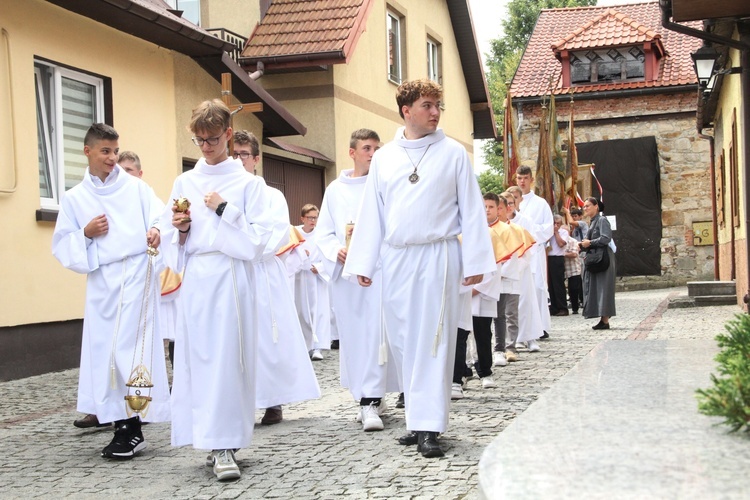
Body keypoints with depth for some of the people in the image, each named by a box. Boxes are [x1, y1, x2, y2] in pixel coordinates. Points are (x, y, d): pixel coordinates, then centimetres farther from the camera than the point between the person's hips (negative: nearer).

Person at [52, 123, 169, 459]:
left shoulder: (136, 188, 8)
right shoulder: (74, 198, 12)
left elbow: (159, 216, -1)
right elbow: (61, 245, 12)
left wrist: (155, 231, -23)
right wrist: (86, 234, -5)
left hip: (137, 275, -3)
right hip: (101, 280, 3)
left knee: (132, 346, -9)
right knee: (105, 348, 2)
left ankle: (131, 428, -5)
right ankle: (120, 419, 12)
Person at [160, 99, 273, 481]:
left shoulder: (248, 183, 3)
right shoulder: (184, 183, 13)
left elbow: (258, 239, -3)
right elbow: (174, 246, 15)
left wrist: (224, 211, -10)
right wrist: (182, 228, -5)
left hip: (232, 278, -3)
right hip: (196, 279, 3)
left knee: (229, 358, -7)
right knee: (199, 357, 0)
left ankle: (225, 445, -4)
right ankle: (214, 441, 10)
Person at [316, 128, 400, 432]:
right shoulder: (335, 190, 13)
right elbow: (323, 233, 12)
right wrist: (336, 251, -7)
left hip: (378, 268, -4)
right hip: (345, 271, 4)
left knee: (375, 335, -12)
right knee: (352, 336, 7)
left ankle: (370, 401, -13)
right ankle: (372, 397, 20)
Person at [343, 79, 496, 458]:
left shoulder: (453, 153, 2)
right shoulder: (384, 157, 10)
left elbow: (471, 210, 1)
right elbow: (372, 213, 10)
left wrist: (475, 262, -3)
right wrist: (363, 262, 6)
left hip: (438, 256, -3)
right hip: (396, 257, 3)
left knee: (434, 340, -5)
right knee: (403, 340, 6)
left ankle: (429, 426, -3)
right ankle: (418, 418, 15)